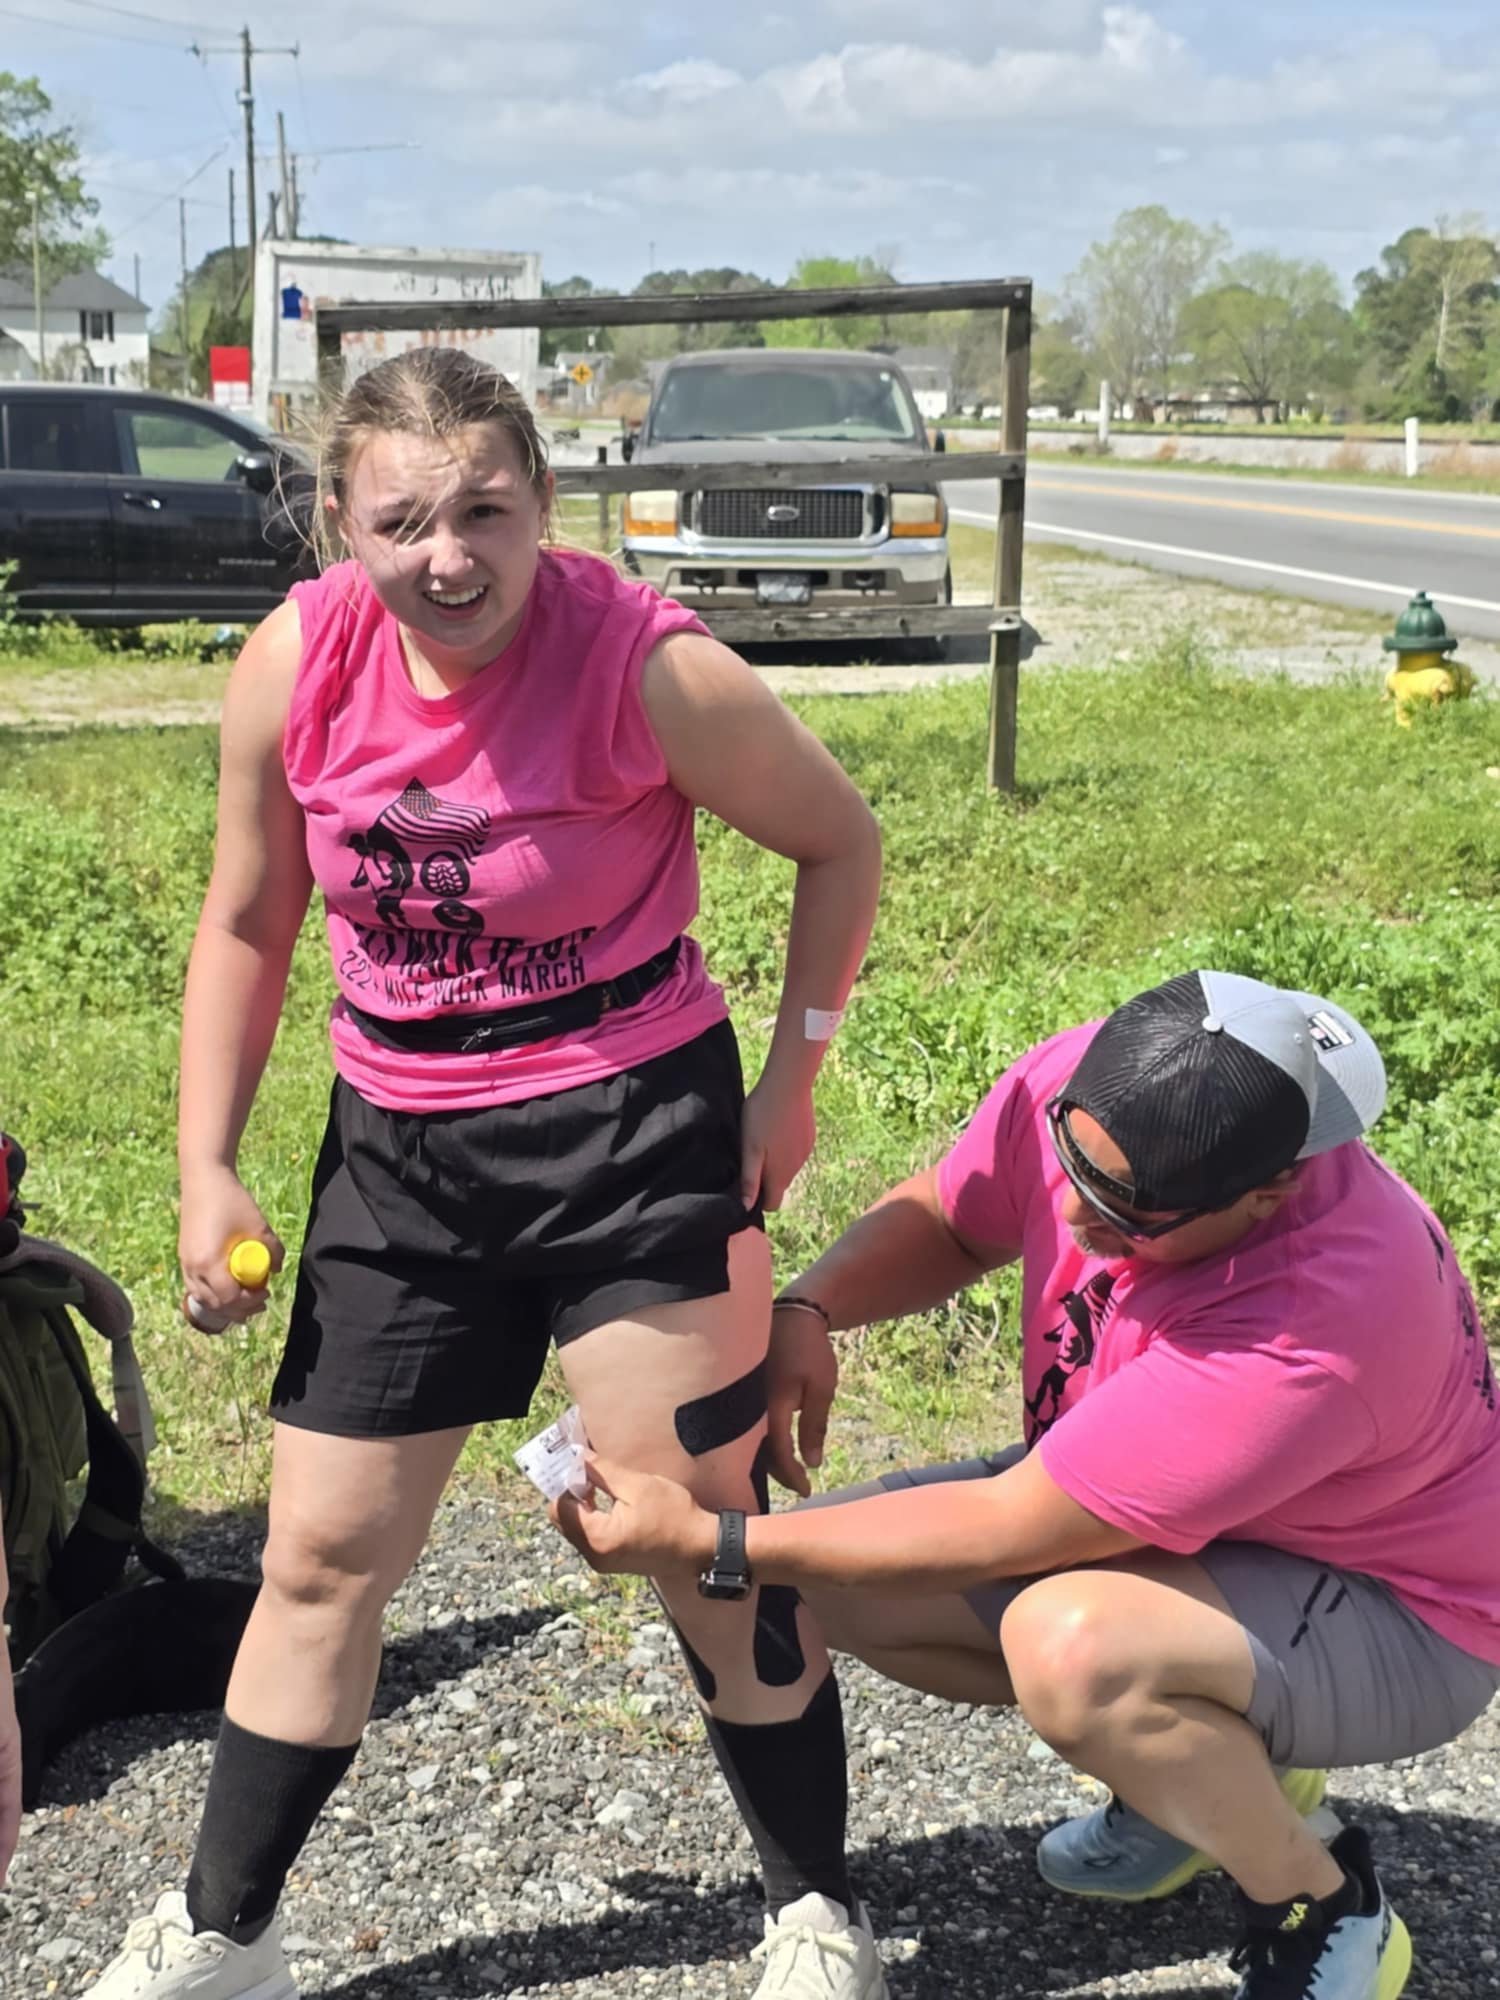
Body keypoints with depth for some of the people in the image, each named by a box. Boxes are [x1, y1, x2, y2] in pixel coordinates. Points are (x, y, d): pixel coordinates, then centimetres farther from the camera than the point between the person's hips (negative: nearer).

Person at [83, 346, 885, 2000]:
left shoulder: (653, 668, -18)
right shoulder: (295, 665, -8)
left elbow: (839, 844, -2)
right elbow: (246, 921, 5)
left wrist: (793, 1078, -3)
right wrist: (207, 1167, 2)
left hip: (634, 1135, -4)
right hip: (397, 1150, 4)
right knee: (321, 1553, 12)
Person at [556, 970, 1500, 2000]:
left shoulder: (1312, 1325, -39)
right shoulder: (1080, 1088, -22)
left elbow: (1004, 1531, -33)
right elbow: (942, 1219, 0)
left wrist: (706, 1543, -28)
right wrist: (801, 1313, -20)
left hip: (1396, 1616, -7)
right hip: (1182, 1533, 7)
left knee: (1070, 1642, -37)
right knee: (837, 1582, -3)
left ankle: (1323, 1916, -6)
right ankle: (1221, 1764, 12)